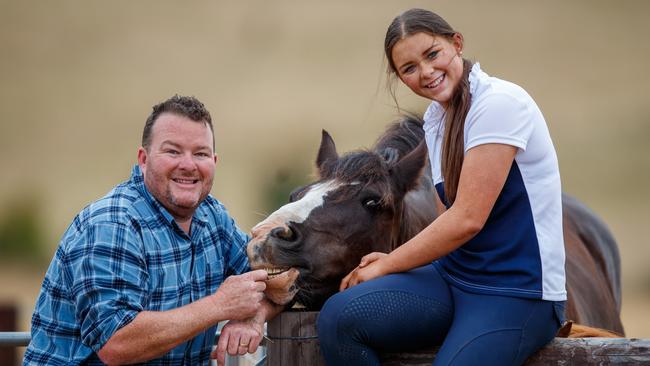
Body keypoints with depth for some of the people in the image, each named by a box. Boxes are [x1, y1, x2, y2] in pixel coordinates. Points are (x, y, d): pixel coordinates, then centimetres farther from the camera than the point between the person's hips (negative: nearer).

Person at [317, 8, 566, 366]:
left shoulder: (499, 102, -14)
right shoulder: (435, 117, 12)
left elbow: (467, 219, -19)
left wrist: (385, 266, -9)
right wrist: (395, 260, -2)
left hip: (518, 291, -8)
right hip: (453, 274, 8)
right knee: (337, 316, -17)